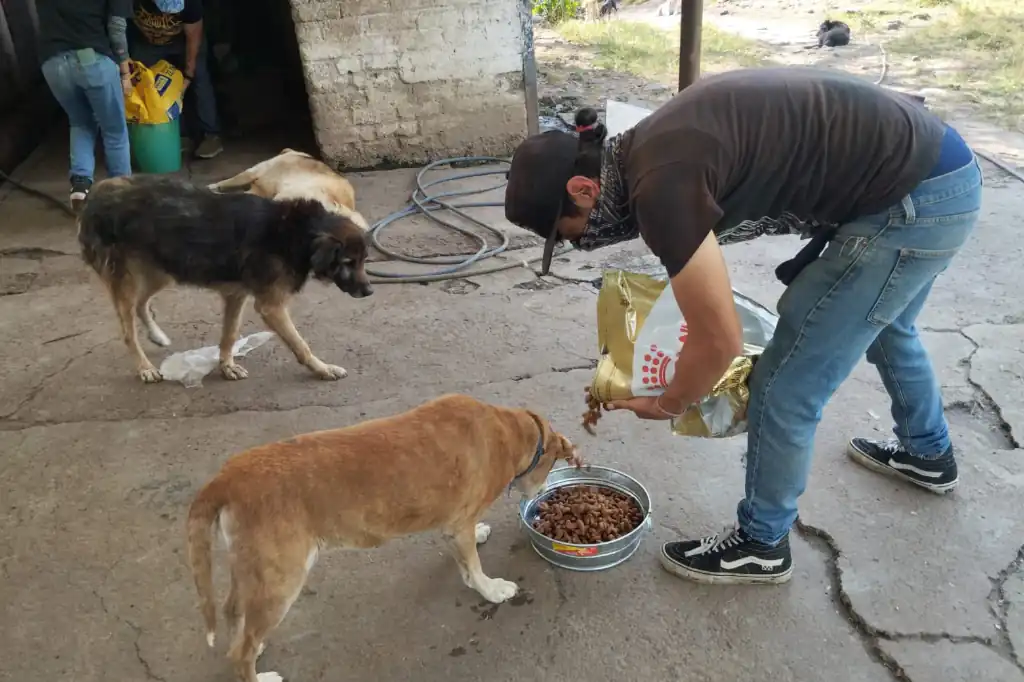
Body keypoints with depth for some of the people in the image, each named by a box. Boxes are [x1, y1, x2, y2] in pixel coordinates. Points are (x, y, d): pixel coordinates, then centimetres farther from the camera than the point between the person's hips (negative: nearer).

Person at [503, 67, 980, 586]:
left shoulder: (660, 185, -23)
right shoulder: (652, 147, 7)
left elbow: (720, 340, -18)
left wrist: (668, 405, 3)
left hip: (913, 200, -10)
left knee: (784, 388, 0)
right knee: (884, 325, 34)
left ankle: (761, 544, 22)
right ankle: (928, 454, 60)